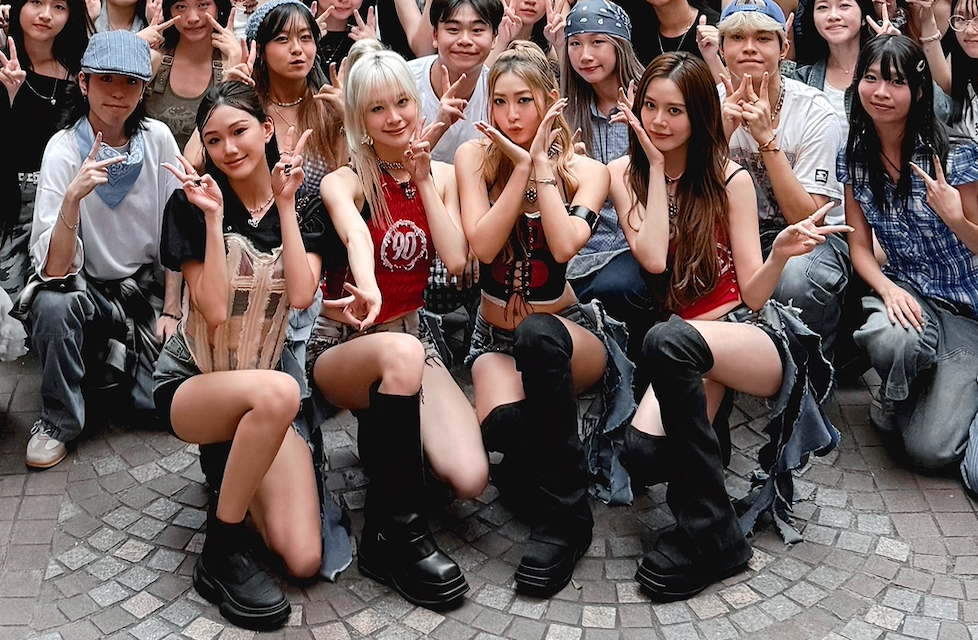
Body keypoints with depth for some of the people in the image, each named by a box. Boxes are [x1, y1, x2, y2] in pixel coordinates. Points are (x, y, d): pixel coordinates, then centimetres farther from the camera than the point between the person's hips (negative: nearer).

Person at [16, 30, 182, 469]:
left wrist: (171, 311, -4)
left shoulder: (158, 140, -8)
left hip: (148, 287, 2)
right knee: (53, 302, -36)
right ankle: (59, 422, -12)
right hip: (87, 289, -2)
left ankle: (113, 365, 19)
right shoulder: (64, 149, -16)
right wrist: (74, 196, -38)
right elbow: (54, 270, -24)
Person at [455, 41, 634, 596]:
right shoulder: (475, 157, -2)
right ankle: (542, 476, 1)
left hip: (568, 328, 0)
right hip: (496, 336, 0)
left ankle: (566, 512, -25)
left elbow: (564, 245, -24)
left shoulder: (585, 170, -3)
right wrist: (521, 165, -18)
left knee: (535, 334, -40)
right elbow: (483, 246, -18)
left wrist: (542, 163, -17)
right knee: (503, 426, -37)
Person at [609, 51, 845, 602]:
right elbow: (653, 260, -11)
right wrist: (656, 166, -7)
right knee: (644, 455, -30)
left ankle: (709, 531, -24)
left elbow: (752, 295, -2)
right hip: (691, 347, 2)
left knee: (667, 341, -37)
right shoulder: (626, 174, 6)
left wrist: (781, 254, -23)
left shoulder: (730, 179, 0)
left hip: (751, 333, -2)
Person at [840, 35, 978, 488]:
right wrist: (888, 289, -18)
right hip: (904, 292, 3)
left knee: (930, 451, -16)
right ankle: (896, 398, -1)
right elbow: (860, 246, 2)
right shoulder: (854, 158, 0)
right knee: (890, 342, -38)